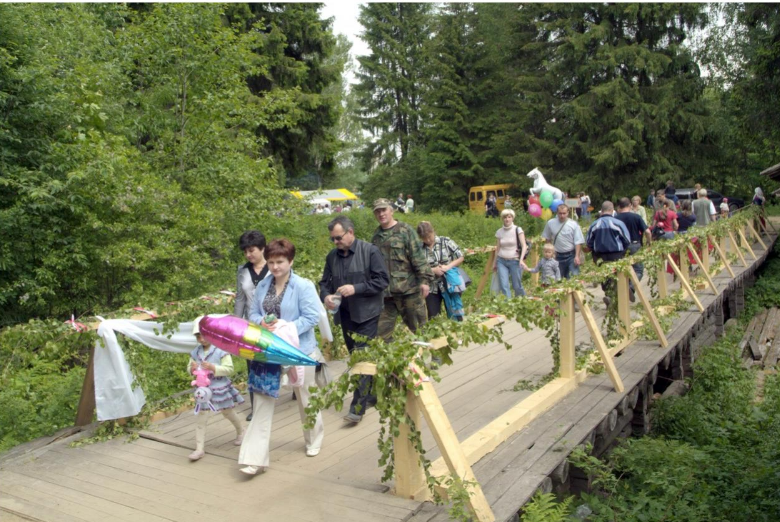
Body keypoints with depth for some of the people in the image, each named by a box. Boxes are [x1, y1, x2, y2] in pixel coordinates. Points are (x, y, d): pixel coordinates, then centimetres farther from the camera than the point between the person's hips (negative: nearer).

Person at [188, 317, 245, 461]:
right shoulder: (195, 352, 0)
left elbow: (229, 369, -17)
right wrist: (192, 368, -15)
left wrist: (213, 368, -29)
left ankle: (240, 432, 43)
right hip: (204, 389, 3)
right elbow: (190, 368, 9)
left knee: (228, 413, 16)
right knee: (201, 418, -3)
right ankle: (199, 448, 2)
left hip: (220, 388, -3)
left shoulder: (221, 351, -15)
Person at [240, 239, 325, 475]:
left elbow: (312, 317, -17)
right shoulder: (262, 285, 3)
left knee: (306, 399, 16)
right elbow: (253, 313, 8)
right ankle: (255, 458, 4)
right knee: (262, 402, 0)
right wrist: (262, 322, -15)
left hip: (299, 350, -3)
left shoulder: (304, 286, -13)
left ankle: (314, 441, 42)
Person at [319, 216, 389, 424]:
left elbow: (382, 280, -12)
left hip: (367, 314, -6)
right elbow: (325, 282, 14)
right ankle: (371, 394, 31)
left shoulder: (370, 251, -9)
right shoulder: (332, 256, 6)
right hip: (345, 315, 6)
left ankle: (358, 407, -7)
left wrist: (356, 288, -21)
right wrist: (325, 296, -9)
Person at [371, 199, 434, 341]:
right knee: (381, 330, 6)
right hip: (384, 291, 5)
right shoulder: (376, 235, 12)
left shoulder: (405, 230, -5)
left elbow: (418, 256, -9)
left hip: (409, 287, -5)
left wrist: (424, 279, -15)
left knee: (418, 326, 5)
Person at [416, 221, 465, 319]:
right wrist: (433, 270, -18)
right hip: (431, 287, 1)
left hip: (449, 284, -1)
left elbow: (460, 257, 0)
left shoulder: (446, 242, -5)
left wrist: (448, 266, -16)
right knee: (433, 317, 4)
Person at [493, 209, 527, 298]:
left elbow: (524, 246, -9)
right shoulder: (499, 232, 6)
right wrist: (494, 263, 16)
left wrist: (521, 259, -23)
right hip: (502, 261, 3)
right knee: (504, 286, -8)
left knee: (517, 286, 2)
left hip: (515, 261, -3)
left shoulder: (518, 230, -3)